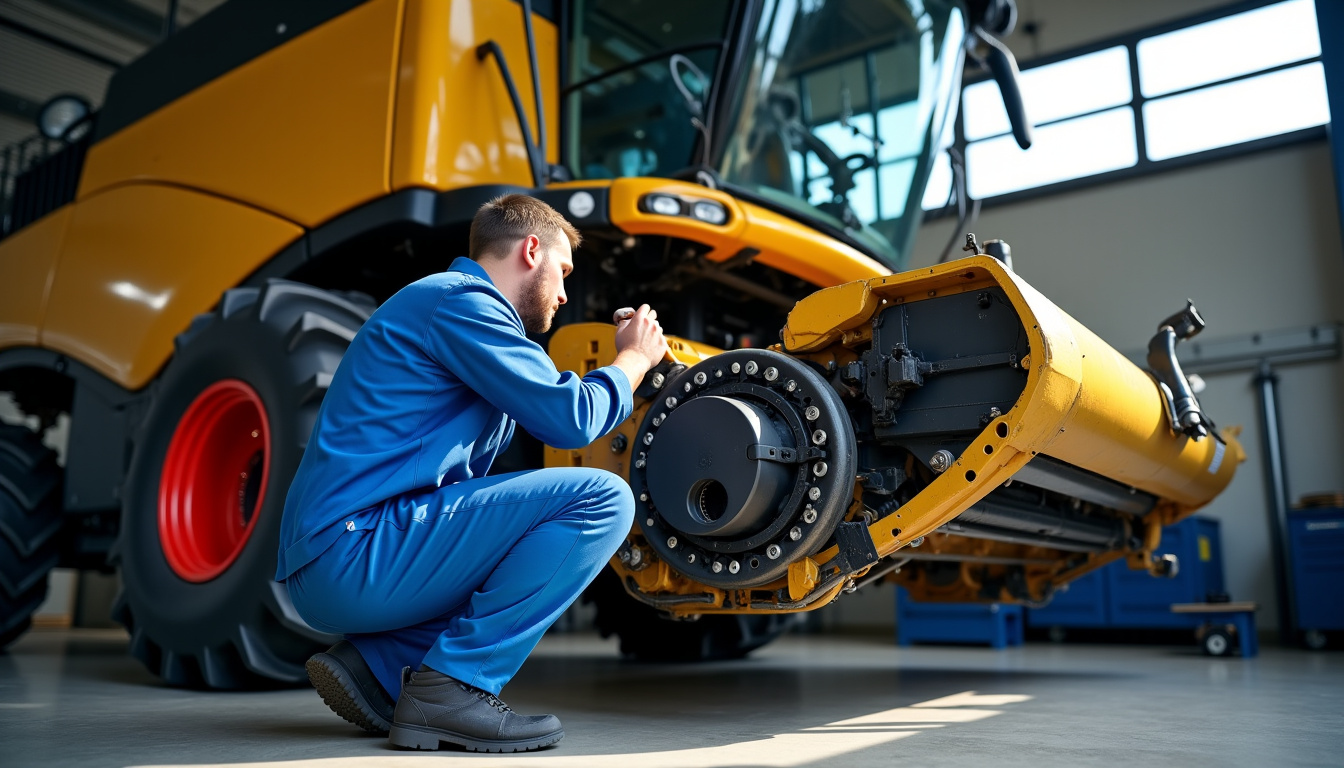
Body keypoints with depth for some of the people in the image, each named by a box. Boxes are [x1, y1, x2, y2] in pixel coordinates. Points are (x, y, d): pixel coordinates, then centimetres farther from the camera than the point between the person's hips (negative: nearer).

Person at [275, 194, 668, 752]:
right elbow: (569, 419, -13)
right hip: (354, 553, -11)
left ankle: (375, 666, 11)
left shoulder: (456, 304, 25)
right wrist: (634, 359, 7)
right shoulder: (459, 299, -7)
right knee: (601, 500, -14)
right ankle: (452, 687, -10)